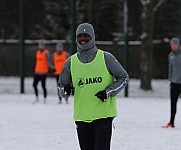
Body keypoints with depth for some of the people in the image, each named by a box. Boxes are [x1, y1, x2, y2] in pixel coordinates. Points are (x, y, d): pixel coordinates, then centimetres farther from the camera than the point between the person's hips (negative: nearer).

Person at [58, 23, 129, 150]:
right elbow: (62, 84, 16)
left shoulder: (106, 58, -2)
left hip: (103, 115, -3)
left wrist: (108, 92, -9)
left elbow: (124, 78, 4)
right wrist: (65, 90, -8)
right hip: (81, 117, 3)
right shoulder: (71, 62, 6)